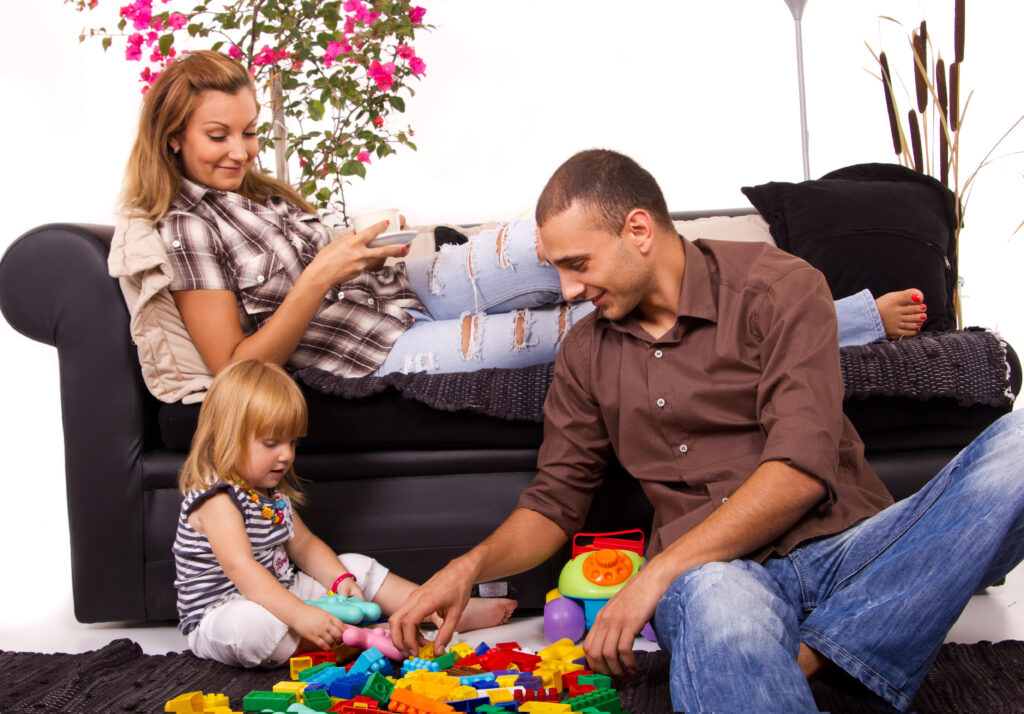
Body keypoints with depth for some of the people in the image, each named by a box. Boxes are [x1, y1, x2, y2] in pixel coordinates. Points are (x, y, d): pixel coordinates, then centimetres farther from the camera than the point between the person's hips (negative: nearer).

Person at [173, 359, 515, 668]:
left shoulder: (272, 489, 8)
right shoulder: (217, 497, -22)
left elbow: (303, 544, 15)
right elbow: (240, 568, -33)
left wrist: (341, 579, -3)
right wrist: (299, 614, -40)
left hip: (279, 596, 9)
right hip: (221, 614, -9)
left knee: (355, 567, 6)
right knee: (251, 624, -42)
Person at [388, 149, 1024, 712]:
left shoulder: (779, 287, -2)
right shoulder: (586, 354, 14)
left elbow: (802, 468, -14)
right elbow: (554, 501, 19)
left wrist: (659, 571, -18)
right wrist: (471, 566, -1)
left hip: (846, 543, 1)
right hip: (713, 571, 0)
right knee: (715, 601, -42)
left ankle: (812, 659, -35)